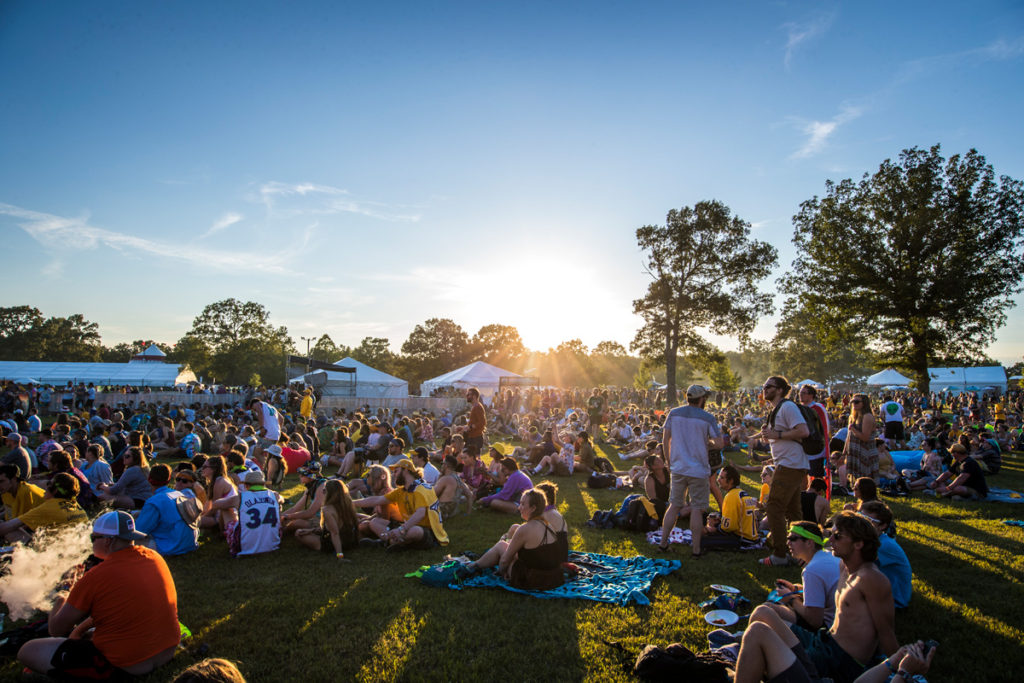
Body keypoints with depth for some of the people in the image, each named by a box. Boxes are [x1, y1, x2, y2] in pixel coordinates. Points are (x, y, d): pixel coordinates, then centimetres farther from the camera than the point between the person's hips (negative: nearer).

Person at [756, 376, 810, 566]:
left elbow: (803, 431, -24)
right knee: (792, 511, 15)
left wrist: (776, 434, -22)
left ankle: (779, 556, -5)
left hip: (790, 465, -11)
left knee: (774, 508, -9)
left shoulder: (787, 407, -13)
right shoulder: (776, 410, 19)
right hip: (791, 465, 11)